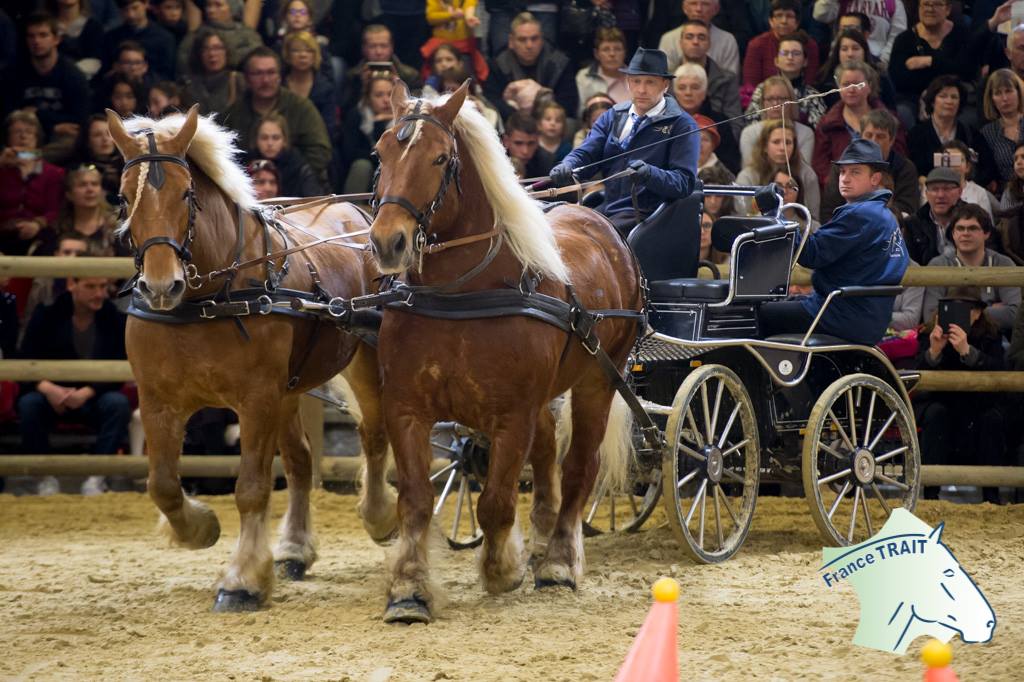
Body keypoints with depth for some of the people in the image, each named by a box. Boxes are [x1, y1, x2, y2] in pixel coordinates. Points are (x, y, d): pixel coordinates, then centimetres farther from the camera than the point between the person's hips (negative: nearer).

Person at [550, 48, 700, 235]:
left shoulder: (681, 125, 0)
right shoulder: (612, 117, 17)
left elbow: (685, 182, -9)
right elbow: (585, 154, 8)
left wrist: (650, 174, -29)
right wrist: (567, 167, -16)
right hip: (607, 209, 6)